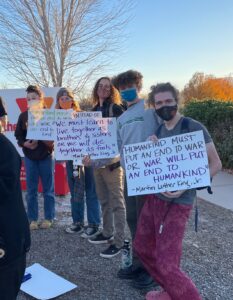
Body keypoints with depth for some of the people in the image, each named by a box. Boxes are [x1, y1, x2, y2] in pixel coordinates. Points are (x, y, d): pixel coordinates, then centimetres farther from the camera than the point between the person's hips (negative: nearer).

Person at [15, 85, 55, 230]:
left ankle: (49, 218, 17)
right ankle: (33, 219, 17)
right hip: (29, 156, 2)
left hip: (46, 155, -2)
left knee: (48, 189, 6)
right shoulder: (23, 116, 4)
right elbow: (18, 135, 7)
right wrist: (25, 143, -13)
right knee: (31, 190, 6)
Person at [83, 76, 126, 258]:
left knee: (116, 201, -2)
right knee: (104, 200, 16)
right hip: (97, 160, 8)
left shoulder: (116, 108, -8)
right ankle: (107, 233, 30)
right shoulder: (95, 109, 15)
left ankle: (119, 241, 5)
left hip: (112, 160, -8)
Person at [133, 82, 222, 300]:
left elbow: (215, 164, -11)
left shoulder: (194, 128, -11)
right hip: (154, 198, 8)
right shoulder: (159, 130, 10)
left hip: (177, 204, -8)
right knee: (142, 247, 17)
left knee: (166, 264, -8)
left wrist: (186, 187, -21)